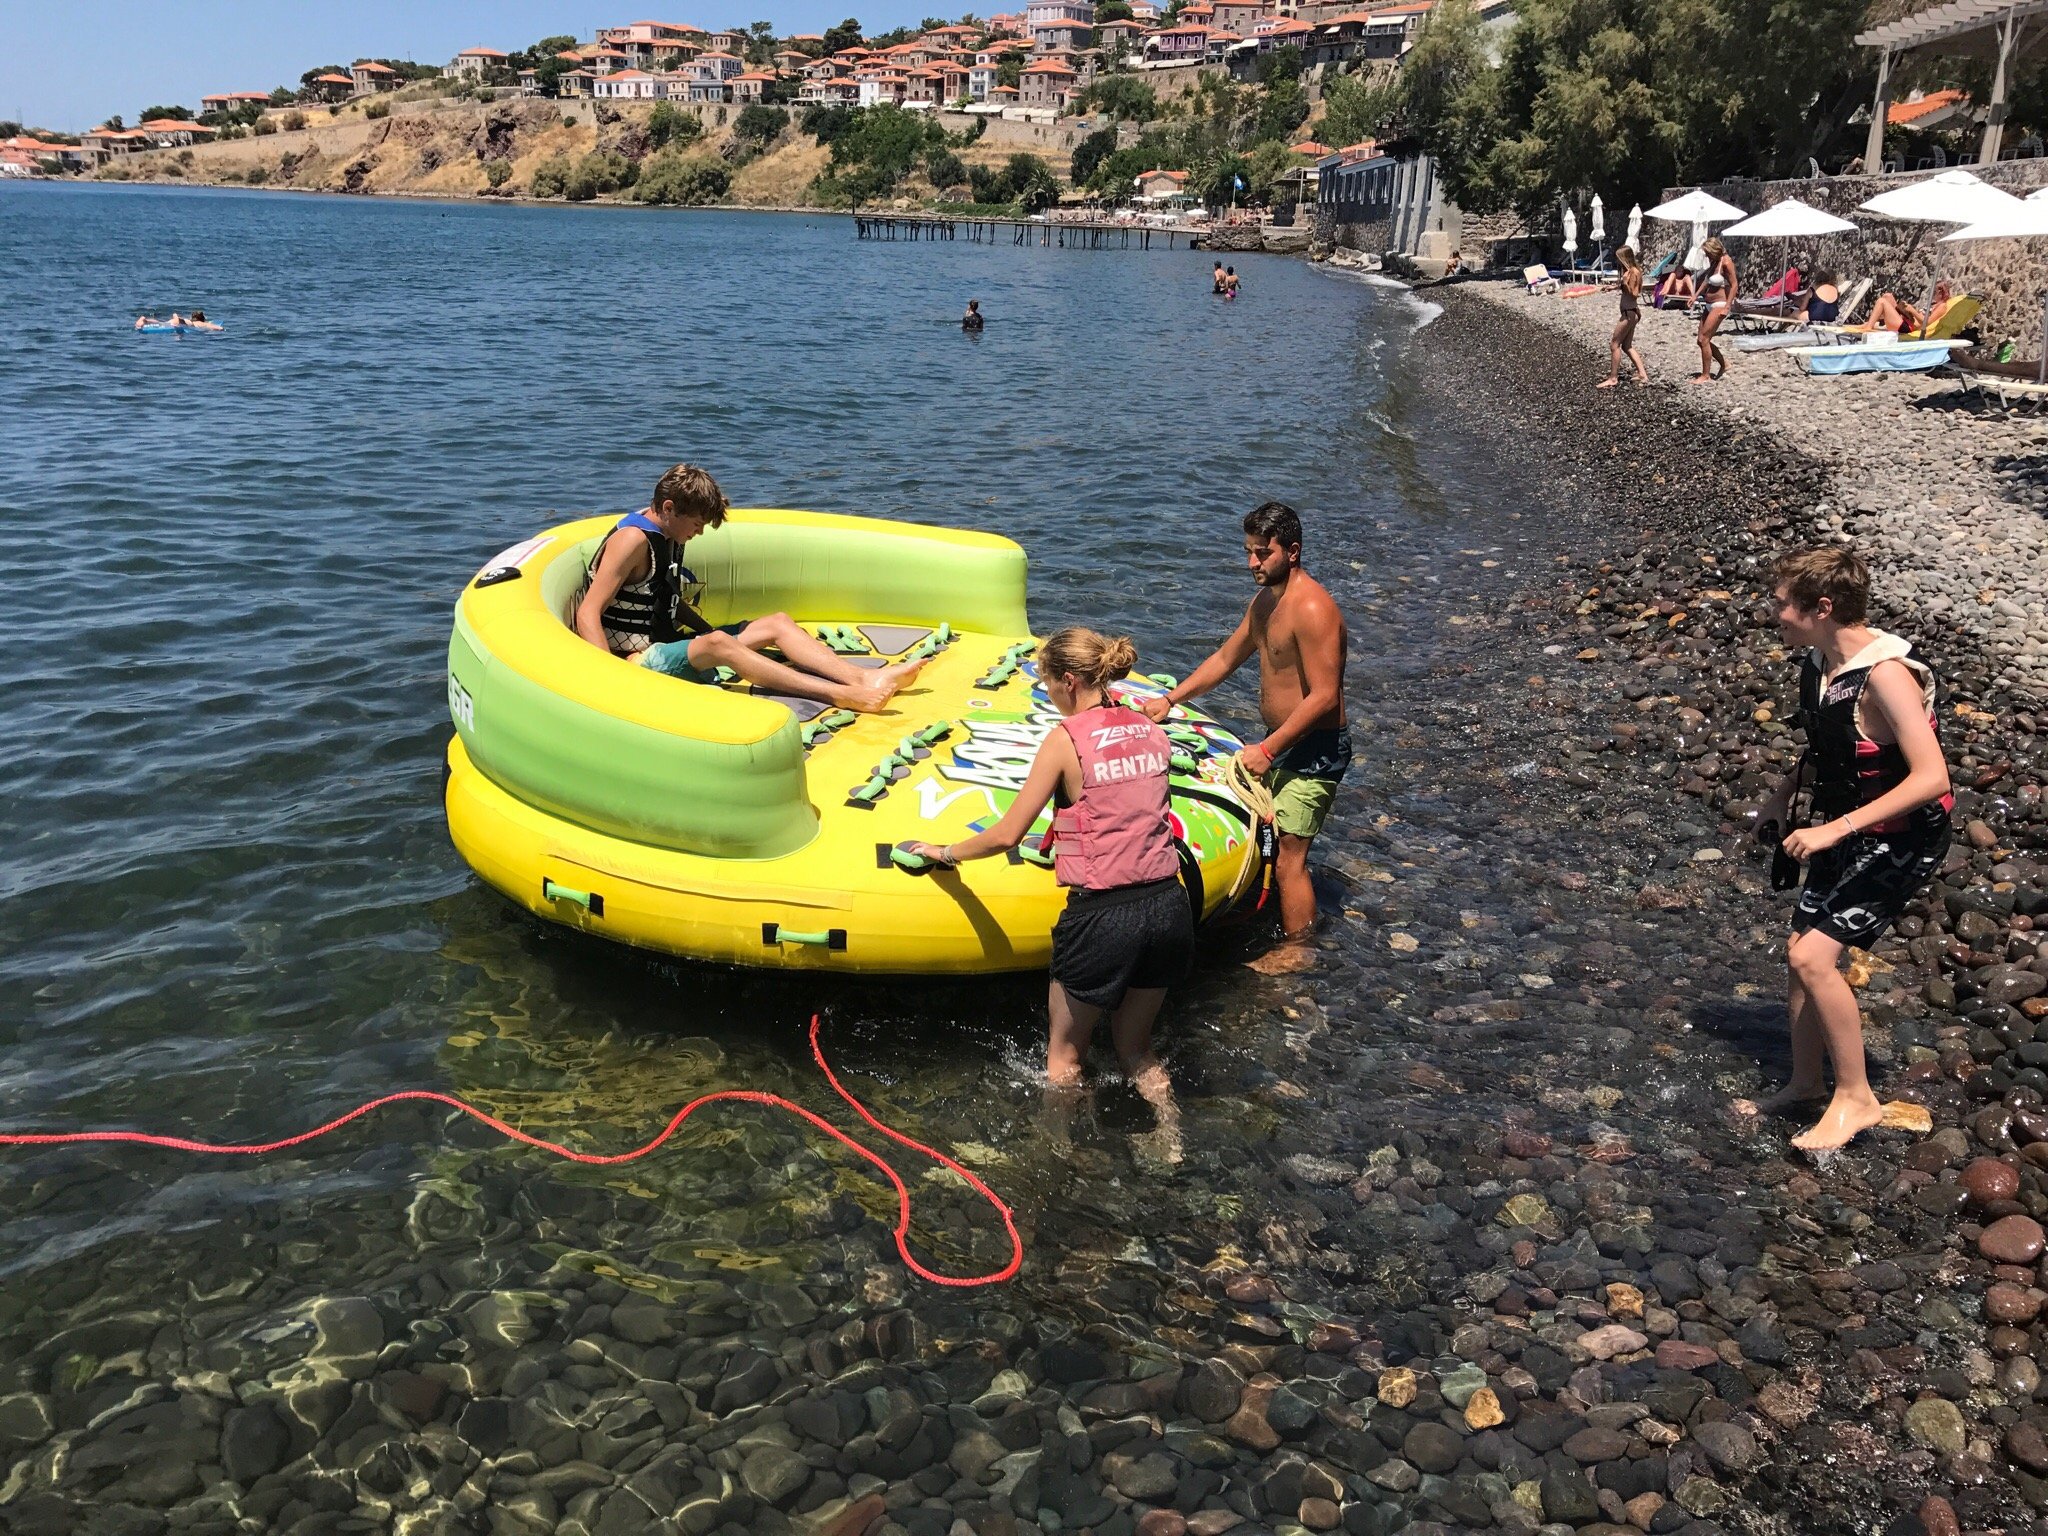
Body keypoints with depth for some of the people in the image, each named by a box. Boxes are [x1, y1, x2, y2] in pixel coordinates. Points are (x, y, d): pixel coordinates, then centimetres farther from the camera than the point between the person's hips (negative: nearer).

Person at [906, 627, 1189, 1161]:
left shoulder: (1066, 739, -10)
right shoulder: (1152, 733, 7)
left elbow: (1006, 835, -6)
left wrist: (946, 852, 10)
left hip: (1102, 917, -6)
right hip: (1169, 909, 6)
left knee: (1064, 1054, 18)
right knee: (1135, 1048, 26)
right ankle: (1173, 1143, 18)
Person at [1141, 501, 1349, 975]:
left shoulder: (1311, 609, -24)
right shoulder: (1264, 601, 7)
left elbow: (1324, 697, -26)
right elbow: (1225, 659, 19)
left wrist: (1268, 749, -24)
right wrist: (1170, 699, 12)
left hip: (1315, 752, -9)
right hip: (1279, 742, 9)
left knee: (1287, 856, -3)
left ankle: (1295, 949, 15)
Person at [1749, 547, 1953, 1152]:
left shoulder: (1885, 676, -28)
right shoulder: (1816, 666, -2)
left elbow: (1930, 778, -31)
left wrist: (1836, 827, -31)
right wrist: (1782, 796, 9)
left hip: (1901, 839, -9)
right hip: (1843, 831, 9)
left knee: (1814, 957, -15)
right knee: (1801, 953, 13)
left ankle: (1856, 1098, 3)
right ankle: (1806, 1084, 32)